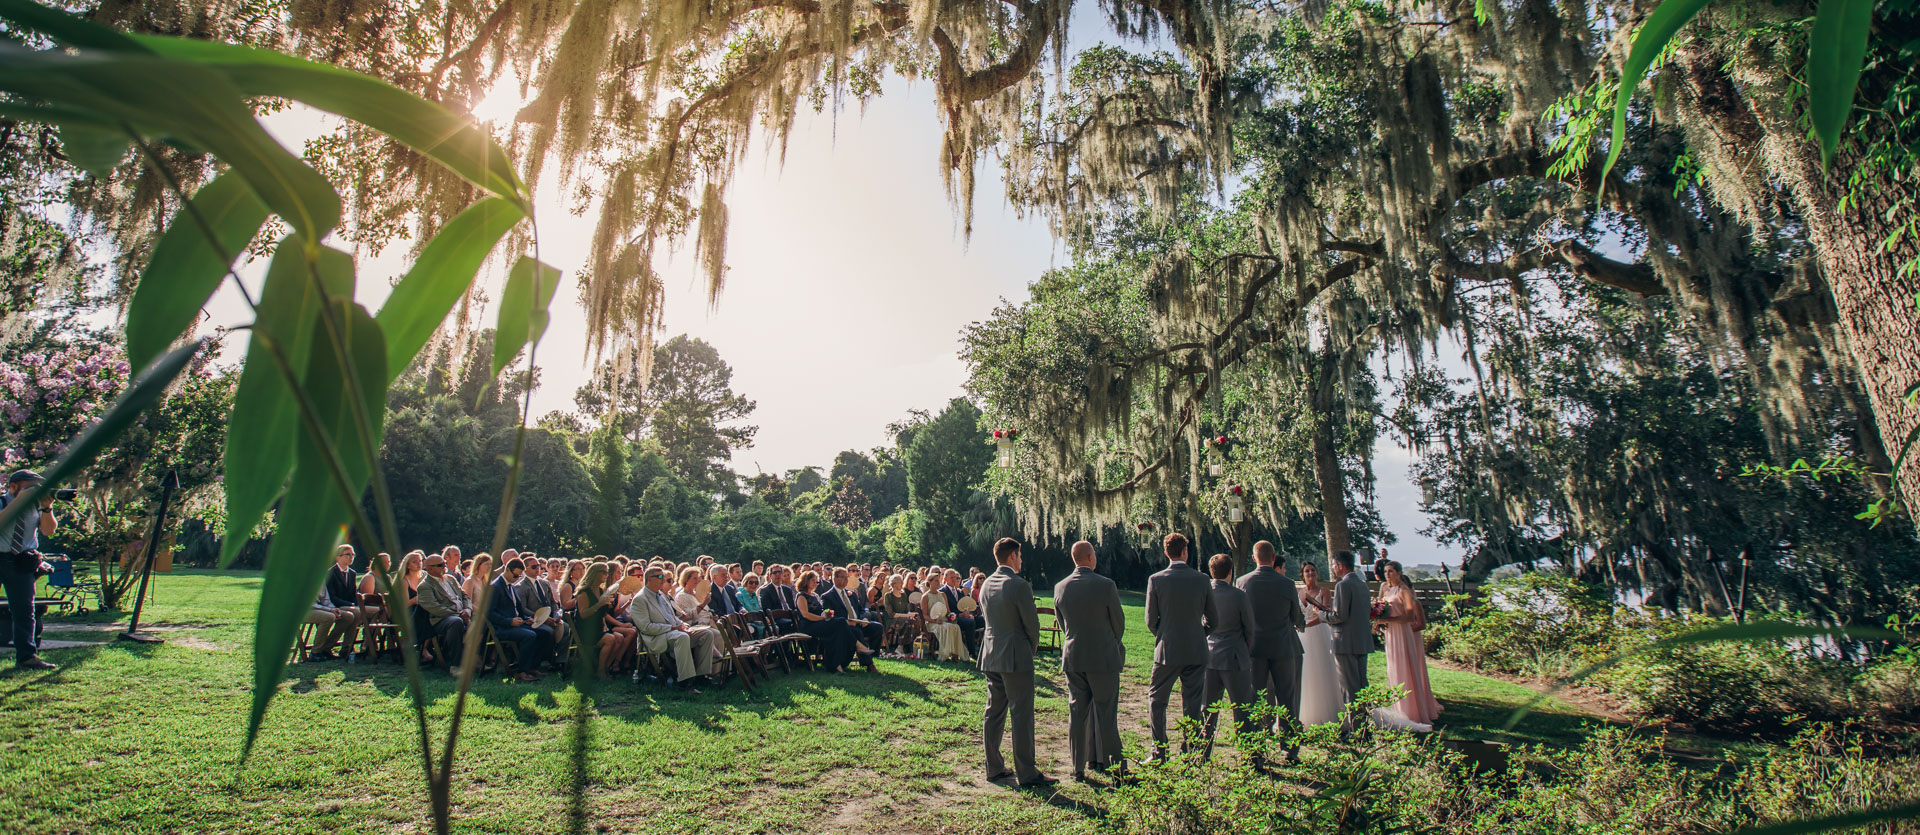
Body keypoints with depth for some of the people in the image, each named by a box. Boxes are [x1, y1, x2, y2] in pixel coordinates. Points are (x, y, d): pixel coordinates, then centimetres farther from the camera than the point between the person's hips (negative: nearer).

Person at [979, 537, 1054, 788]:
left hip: (990, 656, 8)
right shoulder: (1019, 585, -15)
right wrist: (1032, 649, 7)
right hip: (1015, 657, -8)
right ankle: (1027, 774, 4)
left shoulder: (986, 585, 8)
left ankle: (994, 768, 21)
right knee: (1021, 715, -1)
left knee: (994, 712, 13)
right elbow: (1032, 624, -12)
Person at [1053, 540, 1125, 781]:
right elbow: (1119, 622, -1)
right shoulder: (1106, 585, -12)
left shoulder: (1060, 588, -1)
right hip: (1103, 659, -3)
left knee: (1077, 713, 10)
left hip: (1072, 659, 4)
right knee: (1105, 713, 7)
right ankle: (1112, 763, 14)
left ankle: (1079, 768, 16)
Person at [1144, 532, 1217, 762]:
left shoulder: (1156, 580, -9)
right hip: (1196, 652, 2)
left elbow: (1151, 621, -4)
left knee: (1156, 700, 12)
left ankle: (1159, 752, 11)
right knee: (1193, 705, 11)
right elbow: (1214, 618, 5)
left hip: (1167, 651, -2)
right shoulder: (1202, 580, -4)